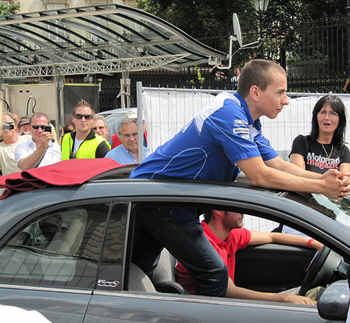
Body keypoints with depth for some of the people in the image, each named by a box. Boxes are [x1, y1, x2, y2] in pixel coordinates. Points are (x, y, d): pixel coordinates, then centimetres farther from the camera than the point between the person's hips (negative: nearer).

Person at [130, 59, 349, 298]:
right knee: (213, 272, -7)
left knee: (138, 271, 20)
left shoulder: (247, 121, 8)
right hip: (158, 200, -10)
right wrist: (320, 187, -23)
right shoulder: (229, 113, -25)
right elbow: (259, 176, -28)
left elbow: (278, 164, 3)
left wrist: (321, 178, -13)